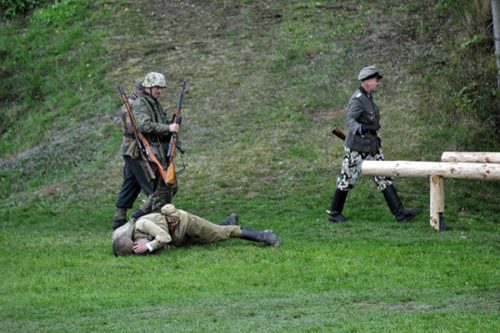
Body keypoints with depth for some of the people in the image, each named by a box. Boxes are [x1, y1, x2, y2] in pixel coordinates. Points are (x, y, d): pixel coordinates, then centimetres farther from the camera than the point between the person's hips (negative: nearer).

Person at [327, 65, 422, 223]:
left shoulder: (368, 97, 9)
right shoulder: (357, 100, -19)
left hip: (372, 147, 9)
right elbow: (351, 120, -34)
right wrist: (358, 129, -54)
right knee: (347, 180, 3)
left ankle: (400, 212, 1)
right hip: (357, 149, -9)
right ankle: (334, 214, 17)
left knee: (384, 178, 3)